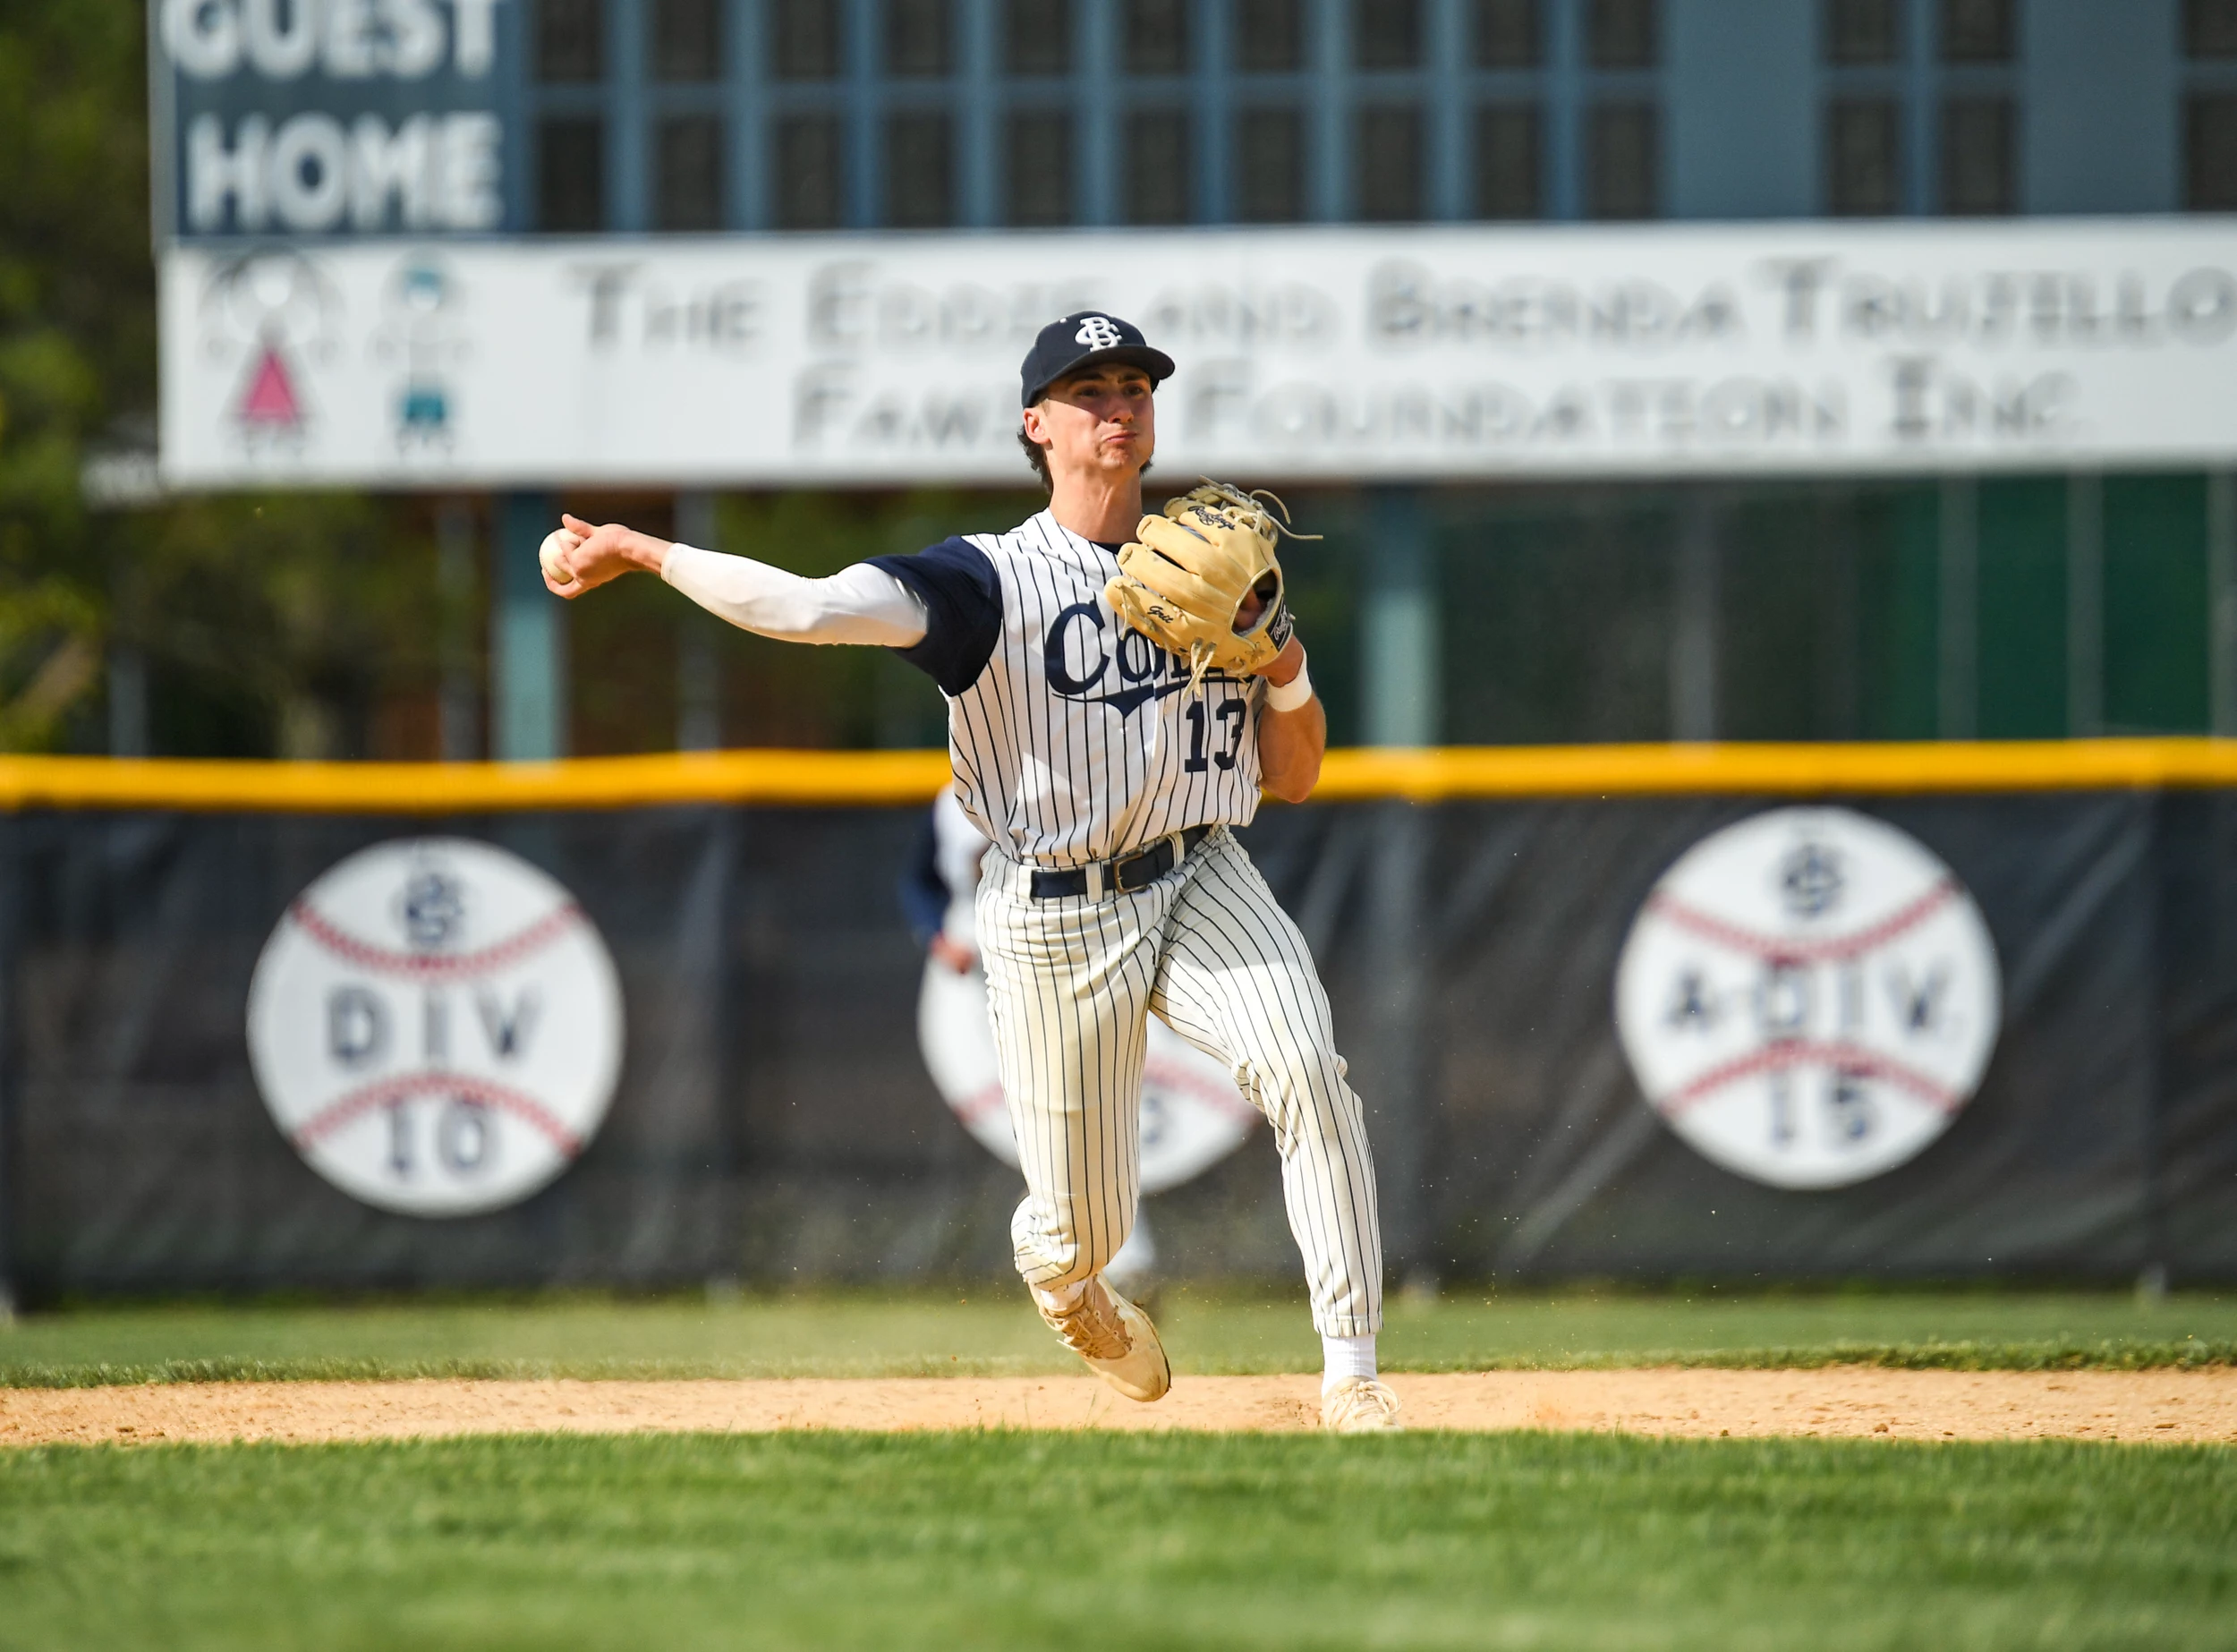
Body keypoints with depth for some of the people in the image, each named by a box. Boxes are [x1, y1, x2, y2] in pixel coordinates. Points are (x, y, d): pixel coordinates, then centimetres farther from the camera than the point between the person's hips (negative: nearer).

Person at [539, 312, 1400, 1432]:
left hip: (1200, 881, 3)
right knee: (1080, 1230, 4)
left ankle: (1350, 1372, -23)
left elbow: (1293, 780, 11)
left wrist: (1285, 671, -9)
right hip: (1055, 920, -2)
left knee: (1304, 1072, -27)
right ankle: (1067, 1288, 45)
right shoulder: (991, 581, -7)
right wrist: (642, 551, -27)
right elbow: (814, 608, -23)